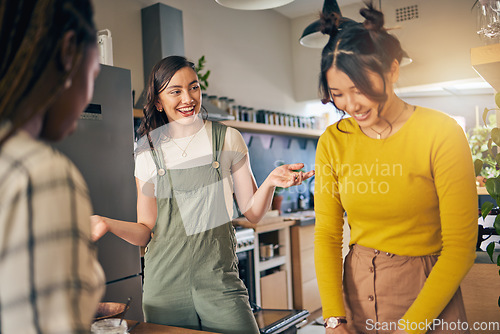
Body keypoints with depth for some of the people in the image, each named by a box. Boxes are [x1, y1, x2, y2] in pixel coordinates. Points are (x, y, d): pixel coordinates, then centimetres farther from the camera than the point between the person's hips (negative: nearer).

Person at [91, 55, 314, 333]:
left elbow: (252, 213, 1)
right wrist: (107, 223, -13)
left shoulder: (228, 139, 0)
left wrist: (270, 183, -18)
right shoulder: (149, 153, 3)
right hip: (165, 286, 1)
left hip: (220, 282, -1)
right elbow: (146, 231, 4)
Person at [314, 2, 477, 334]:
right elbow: (327, 234, -5)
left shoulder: (441, 133, -14)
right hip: (356, 291, 3)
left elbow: (460, 245, -14)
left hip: (428, 296, -2)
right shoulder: (332, 142, -5)